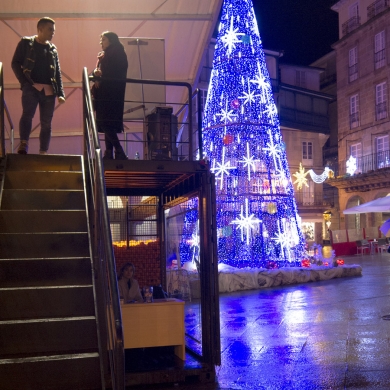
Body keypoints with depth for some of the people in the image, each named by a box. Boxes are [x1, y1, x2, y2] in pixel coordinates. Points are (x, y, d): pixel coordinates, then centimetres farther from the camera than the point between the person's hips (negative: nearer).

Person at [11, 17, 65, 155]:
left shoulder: (53, 49, 17)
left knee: (46, 123, 1)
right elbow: (15, 63, 3)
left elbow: (58, 72, 15)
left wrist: (60, 93, 4)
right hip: (31, 87, -3)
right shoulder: (26, 43, 7)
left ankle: (43, 153, 6)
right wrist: (24, 82, -10)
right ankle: (23, 144, -28)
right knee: (27, 114, -23)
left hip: (49, 90, 3)